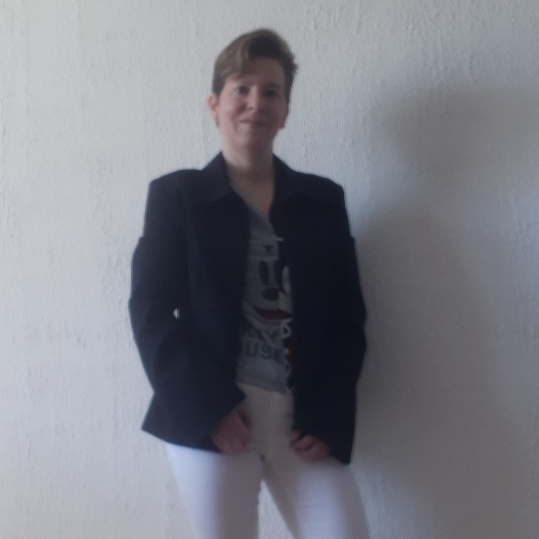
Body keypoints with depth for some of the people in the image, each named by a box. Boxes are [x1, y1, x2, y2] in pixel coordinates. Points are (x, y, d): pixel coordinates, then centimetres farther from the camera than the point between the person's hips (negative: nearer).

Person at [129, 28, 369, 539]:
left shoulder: (323, 200, 12)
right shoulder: (175, 196, 6)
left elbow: (348, 317, 10)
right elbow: (151, 311, -2)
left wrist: (328, 418, -2)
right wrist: (210, 406, -12)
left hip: (306, 420, 3)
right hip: (210, 418, -2)